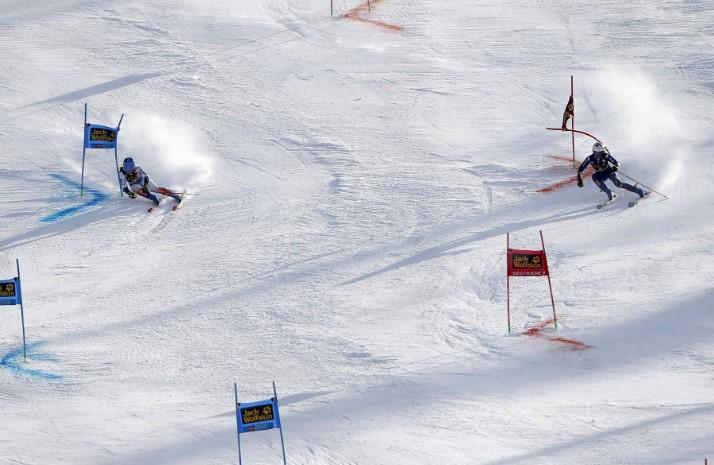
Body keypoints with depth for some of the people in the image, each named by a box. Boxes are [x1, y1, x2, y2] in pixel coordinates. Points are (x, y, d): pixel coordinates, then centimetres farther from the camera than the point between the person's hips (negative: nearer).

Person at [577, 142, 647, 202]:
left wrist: (615, 167, -46)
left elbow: (617, 163, -23)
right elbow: (580, 169, -15)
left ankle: (640, 192, -20)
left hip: (609, 171, -3)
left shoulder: (606, 156, -27)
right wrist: (579, 180, -23)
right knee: (594, 176, -29)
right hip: (601, 175, 3)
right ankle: (610, 194, -20)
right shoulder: (590, 159, -22)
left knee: (618, 183, -24)